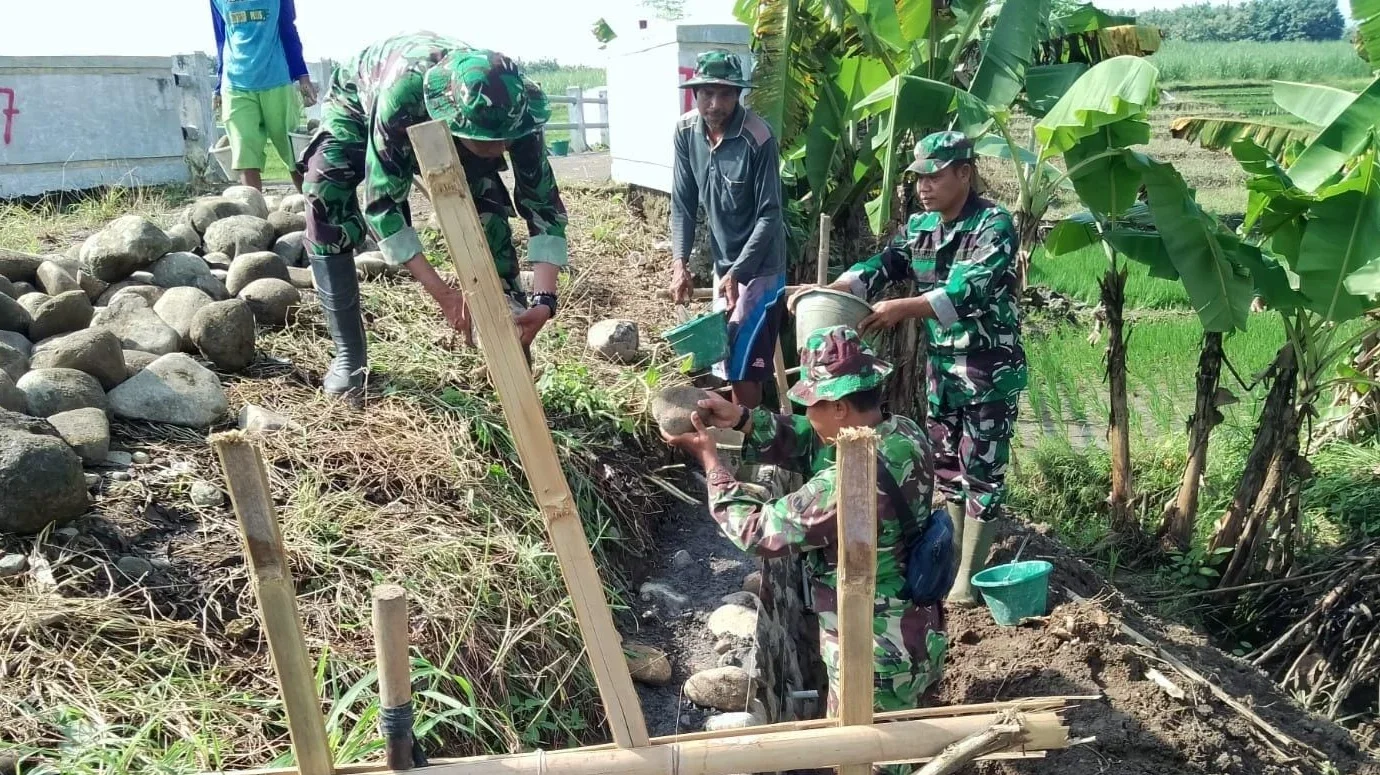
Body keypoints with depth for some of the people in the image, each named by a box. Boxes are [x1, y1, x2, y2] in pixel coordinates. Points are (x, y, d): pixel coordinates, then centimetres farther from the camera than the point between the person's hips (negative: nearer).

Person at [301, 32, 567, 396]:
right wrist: (443, 294, -44)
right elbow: (381, 202, -40)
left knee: (489, 205, -18)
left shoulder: (512, 106, -36)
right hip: (360, 104, -2)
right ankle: (348, 353, -6)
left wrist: (544, 299, -41)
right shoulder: (401, 94, -47)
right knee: (326, 203, -21)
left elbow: (543, 204, -29)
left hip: (441, 125, 2)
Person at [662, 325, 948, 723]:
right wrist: (741, 418, -5)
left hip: (876, 661, -8)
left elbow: (759, 530, -21)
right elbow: (806, 440, 6)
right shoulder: (904, 433, -8)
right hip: (916, 632, 8)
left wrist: (709, 457, -12)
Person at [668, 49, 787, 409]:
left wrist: (737, 272, -26)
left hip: (759, 265, -6)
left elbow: (770, 215, -20)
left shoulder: (757, 138, -23)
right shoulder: (686, 131, -7)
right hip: (722, 261, 6)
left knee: (742, 360, -5)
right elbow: (683, 204, -1)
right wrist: (679, 263, -12)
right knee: (729, 354, 16)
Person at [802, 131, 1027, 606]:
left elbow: (971, 290, -32)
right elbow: (883, 265, -3)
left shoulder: (994, 225, -18)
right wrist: (830, 292, -22)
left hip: (990, 368, -7)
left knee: (981, 470, 2)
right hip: (941, 364, 7)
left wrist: (902, 309, -44)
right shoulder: (920, 226, 5)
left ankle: (969, 576, 13)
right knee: (945, 464, 16)